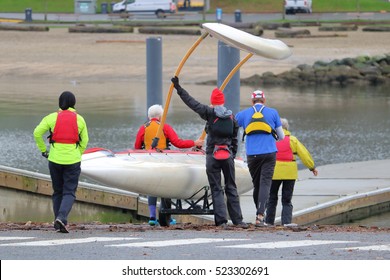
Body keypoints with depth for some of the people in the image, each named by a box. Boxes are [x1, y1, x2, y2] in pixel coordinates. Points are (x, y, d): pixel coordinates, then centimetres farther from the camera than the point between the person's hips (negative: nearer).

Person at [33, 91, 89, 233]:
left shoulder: (52, 117, 0)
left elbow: (37, 133, -6)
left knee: (57, 192, 15)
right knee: (70, 192, 2)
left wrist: (43, 150, 5)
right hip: (73, 160, -1)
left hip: (55, 159, 1)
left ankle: (58, 223, 13)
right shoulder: (79, 119, 1)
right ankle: (62, 218, -21)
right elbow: (84, 141, 3)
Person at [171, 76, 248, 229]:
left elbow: (192, 103, -1)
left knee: (216, 189, 0)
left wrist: (178, 88, 7)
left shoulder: (210, 113, -5)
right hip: (228, 155, 3)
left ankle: (221, 221, -6)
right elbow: (234, 138, 11)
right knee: (231, 188, 9)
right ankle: (237, 220, 7)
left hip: (212, 156, -3)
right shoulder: (231, 117, 7)